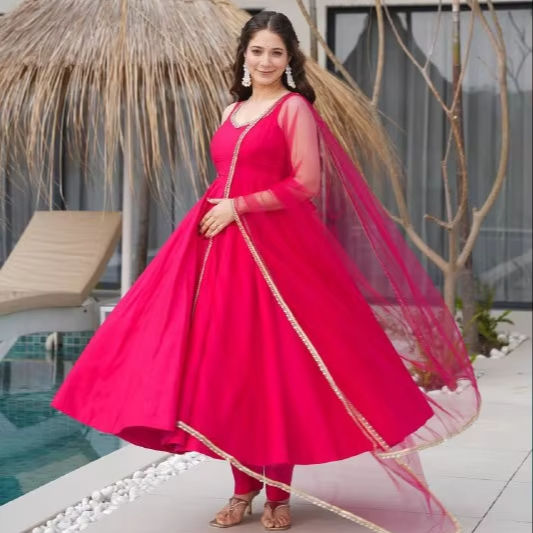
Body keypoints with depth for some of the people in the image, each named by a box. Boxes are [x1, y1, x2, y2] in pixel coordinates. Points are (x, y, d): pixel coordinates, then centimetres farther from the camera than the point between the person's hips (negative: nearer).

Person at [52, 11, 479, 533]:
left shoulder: (294, 107, -3)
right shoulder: (232, 111, 17)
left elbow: (307, 185, -10)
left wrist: (240, 207, -12)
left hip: (275, 247, -6)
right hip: (222, 248, 6)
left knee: (273, 366, -4)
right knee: (227, 364, 3)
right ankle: (244, 487, 13)